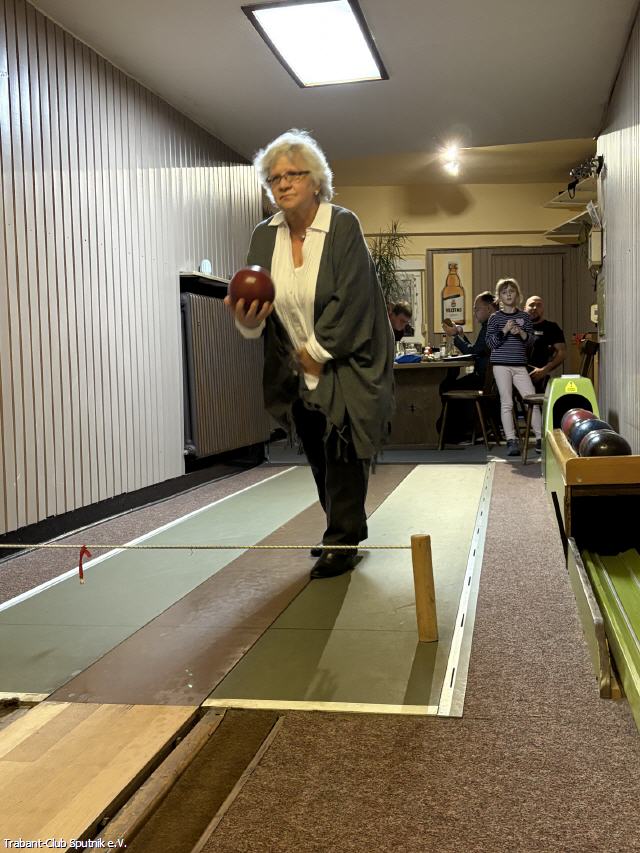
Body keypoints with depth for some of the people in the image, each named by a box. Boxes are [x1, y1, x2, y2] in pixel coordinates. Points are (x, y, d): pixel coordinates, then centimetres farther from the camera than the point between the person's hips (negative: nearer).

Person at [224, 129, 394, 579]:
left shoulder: (343, 226, -11)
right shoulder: (265, 236, 3)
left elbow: (352, 298, -16)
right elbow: (258, 303, 2)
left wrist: (318, 350, -15)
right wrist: (247, 319, -22)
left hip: (345, 365, -5)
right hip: (298, 372, 5)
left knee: (343, 454, -4)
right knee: (319, 458, 12)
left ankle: (341, 543, 7)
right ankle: (346, 531, 28)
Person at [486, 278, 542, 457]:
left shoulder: (524, 317, 10)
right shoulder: (495, 318, 3)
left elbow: (530, 341, 7)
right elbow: (491, 343, -3)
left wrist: (521, 332, -11)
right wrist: (504, 330, -15)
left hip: (520, 365, 2)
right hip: (501, 364, -2)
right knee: (507, 403, -2)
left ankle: (540, 439, 4)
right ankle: (511, 441, 1)